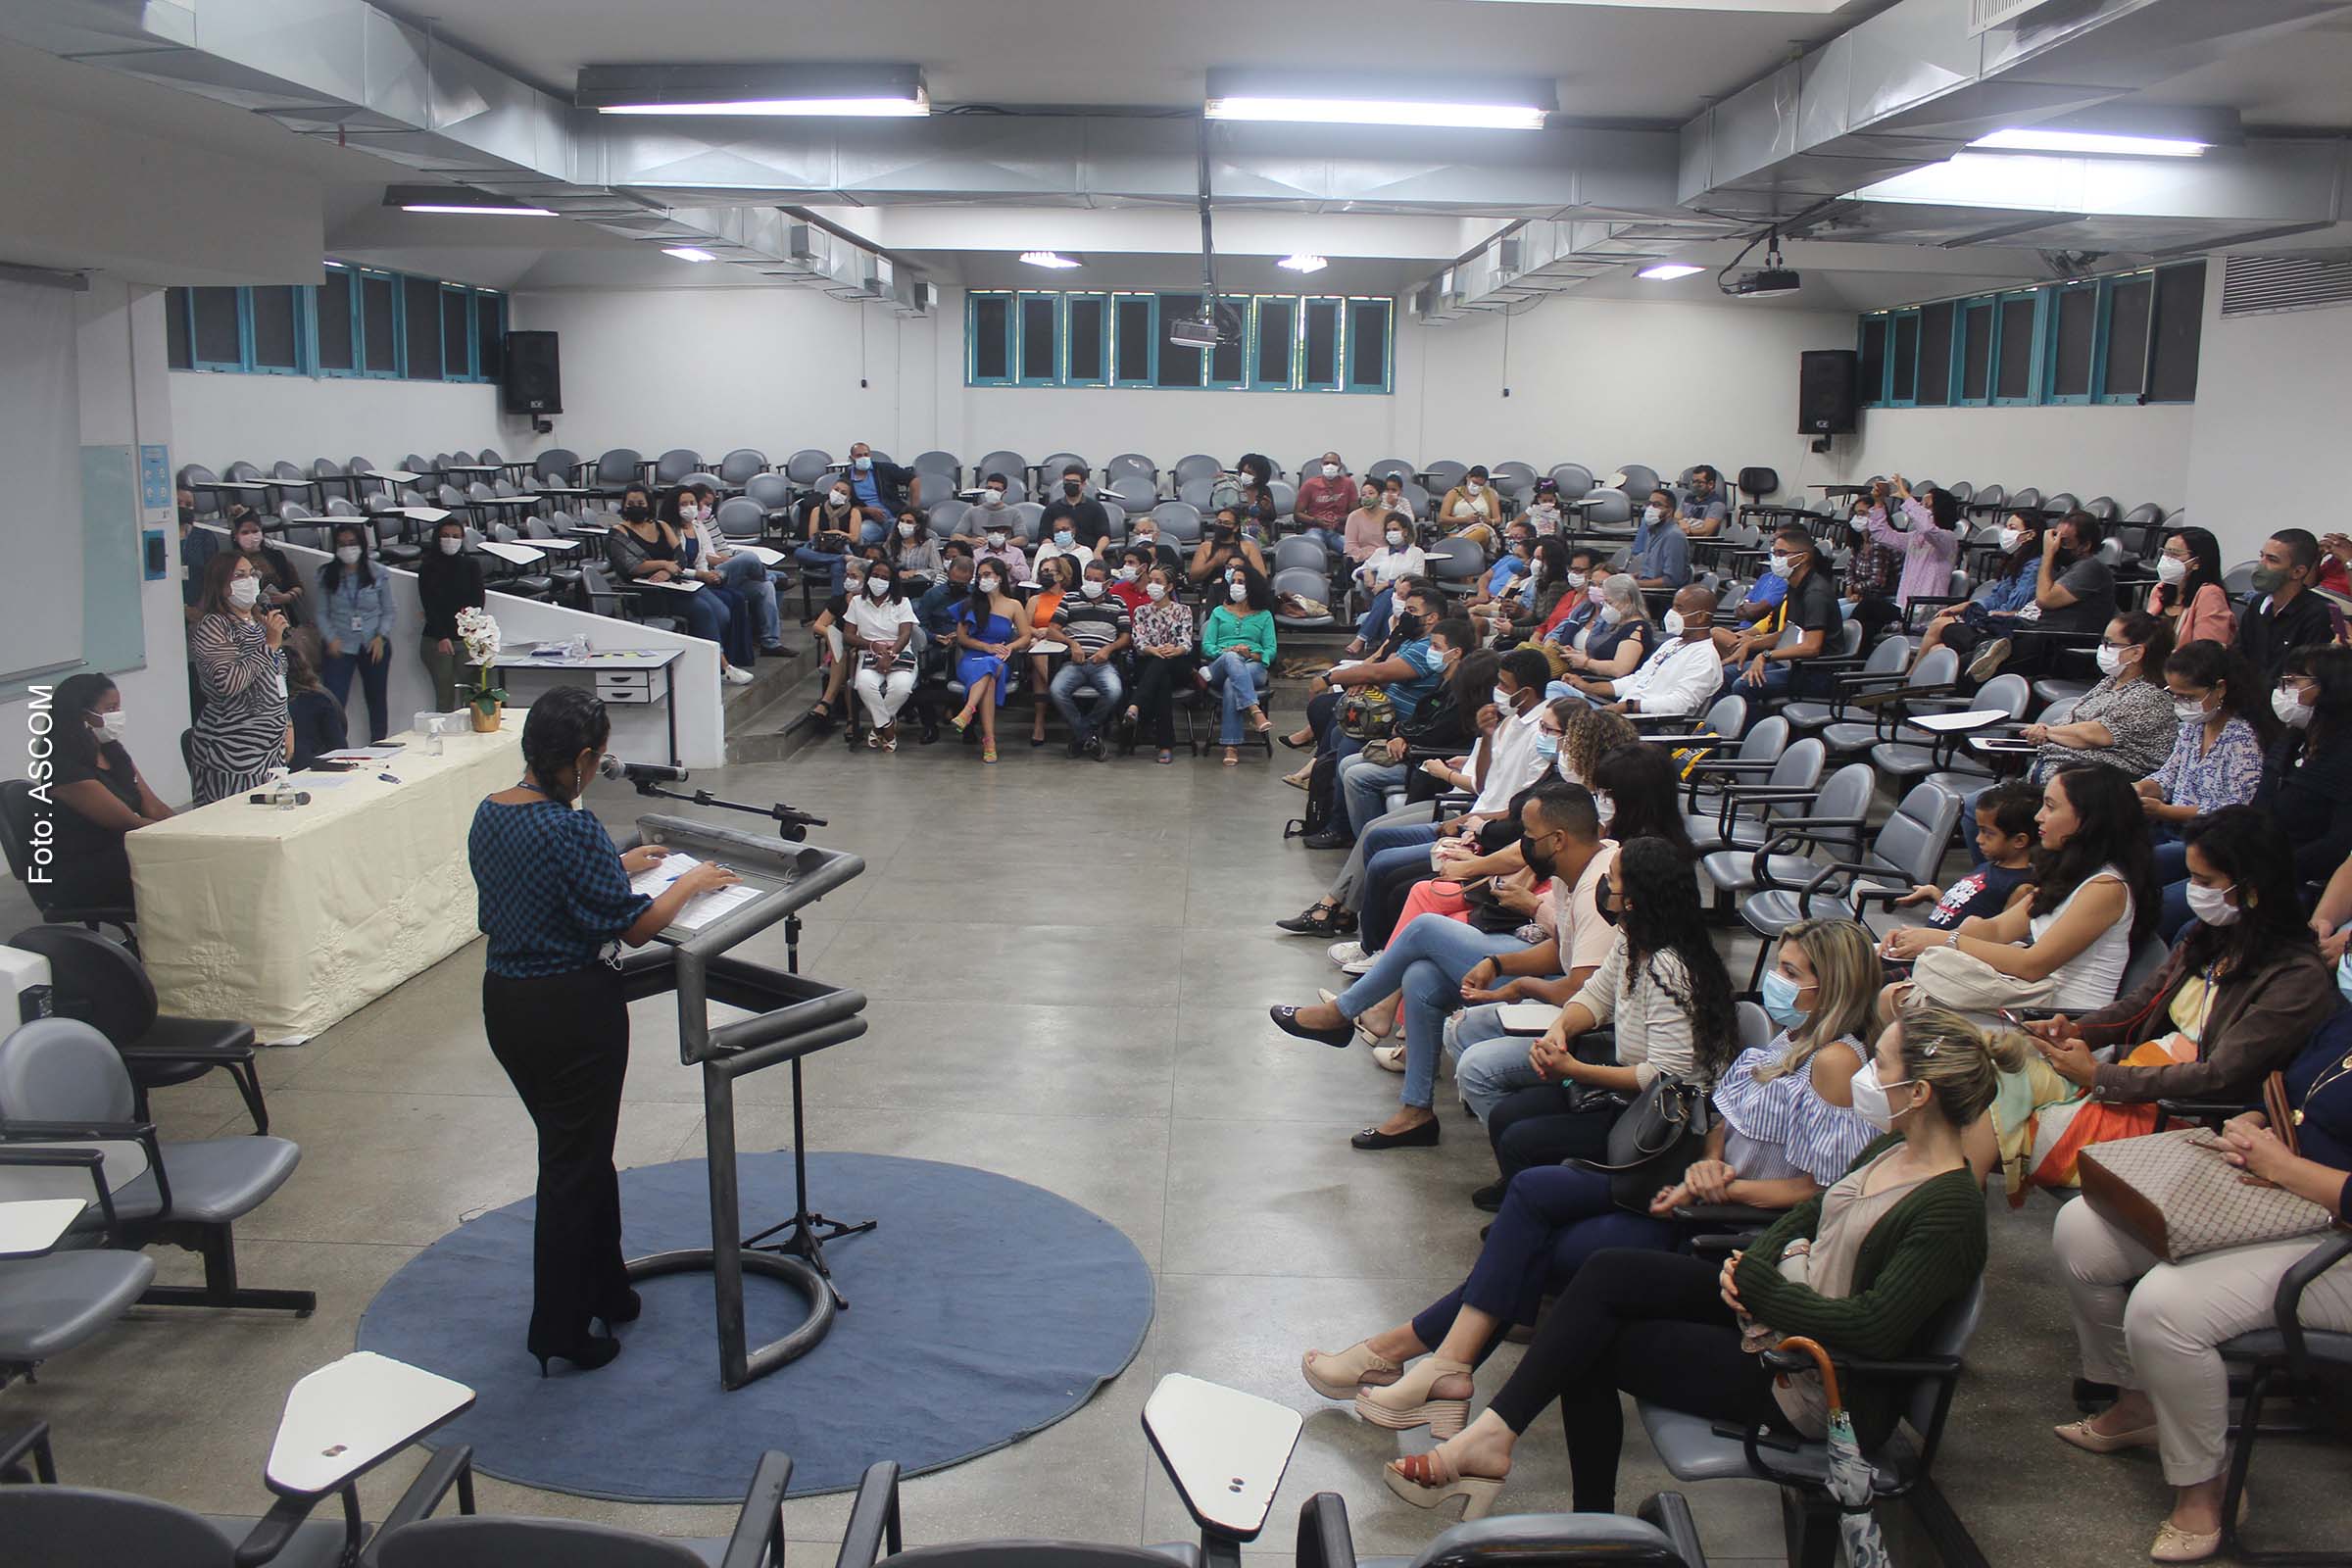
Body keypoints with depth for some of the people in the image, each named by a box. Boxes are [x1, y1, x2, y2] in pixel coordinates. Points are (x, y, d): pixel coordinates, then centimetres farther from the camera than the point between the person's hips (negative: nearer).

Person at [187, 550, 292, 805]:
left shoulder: (260, 622, 17)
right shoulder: (212, 627, -8)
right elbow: (228, 683, -23)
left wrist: (287, 726, 20)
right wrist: (270, 645, -19)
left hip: (272, 744, 8)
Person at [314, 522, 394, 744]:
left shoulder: (378, 574, 2)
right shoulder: (327, 575, 3)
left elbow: (388, 611, 5)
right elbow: (322, 613, 3)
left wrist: (381, 637, -9)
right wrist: (331, 638, -12)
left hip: (374, 646, 1)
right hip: (341, 646, -1)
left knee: (376, 701, 11)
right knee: (334, 702, -12)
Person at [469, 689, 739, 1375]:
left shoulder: (489, 816, 2)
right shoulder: (573, 831, -23)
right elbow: (636, 926, -17)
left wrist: (616, 866, 21)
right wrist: (690, 882, -2)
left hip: (505, 1003, 8)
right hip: (574, 1011, -8)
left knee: (575, 1148, 22)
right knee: (575, 1165, 5)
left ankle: (603, 1289, 37)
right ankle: (560, 1331, 15)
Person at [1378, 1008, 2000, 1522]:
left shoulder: (1949, 1209, -22)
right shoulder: (1891, 1148, 6)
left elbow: (1873, 1328, -29)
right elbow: (1815, 1213, 16)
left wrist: (1757, 1285, -18)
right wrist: (1754, 1260, -4)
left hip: (1810, 1384, -9)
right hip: (1773, 1303, 9)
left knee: (1596, 1346, -9)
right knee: (1607, 1274, -8)